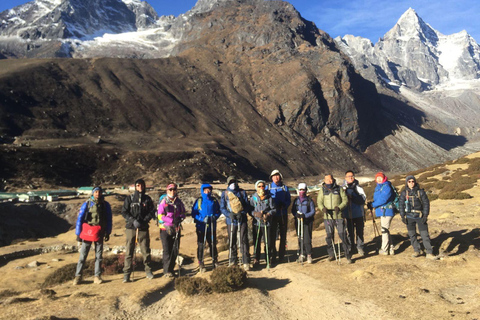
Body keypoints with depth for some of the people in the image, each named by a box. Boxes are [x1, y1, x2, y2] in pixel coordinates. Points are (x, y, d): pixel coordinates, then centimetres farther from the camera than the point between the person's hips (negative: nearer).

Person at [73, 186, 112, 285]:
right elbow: (80, 219, 0)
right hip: (87, 232, -2)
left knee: (99, 255, 6)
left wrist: (108, 233, 5)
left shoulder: (105, 205, 3)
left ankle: (97, 276, 13)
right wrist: (78, 233, -2)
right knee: (83, 255, 0)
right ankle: (78, 276, 10)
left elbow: (109, 219, 9)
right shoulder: (86, 204, -2)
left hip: (99, 234, 2)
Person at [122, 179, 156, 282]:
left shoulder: (147, 199, 9)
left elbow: (152, 212, 7)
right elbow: (124, 212, 1)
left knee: (146, 251, 4)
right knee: (129, 251, 0)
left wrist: (144, 220, -9)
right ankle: (126, 274, 7)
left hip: (143, 228, 1)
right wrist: (133, 220, -13)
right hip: (131, 228, -1)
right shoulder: (129, 198, 5)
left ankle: (148, 271, 18)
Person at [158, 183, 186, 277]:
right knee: (167, 250, -4)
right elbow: (160, 216, -8)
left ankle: (171, 269, 20)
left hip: (176, 229, 4)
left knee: (175, 250, 7)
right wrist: (172, 220, -18)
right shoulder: (163, 202, -4)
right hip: (166, 229, -4)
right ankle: (167, 271, 3)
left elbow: (183, 213, 15)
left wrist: (180, 218, -8)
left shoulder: (179, 202, 7)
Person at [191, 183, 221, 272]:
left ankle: (215, 262, 26)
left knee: (213, 244, 10)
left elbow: (219, 211, 10)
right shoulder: (199, 201, -2)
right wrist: (202, 219, -15)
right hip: (201, 227, -2)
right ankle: (201, 264, 12)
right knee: (201, 245, 1)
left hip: (212, 227, 2)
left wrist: (215, 217, -10)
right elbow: (193, 213, -3)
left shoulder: (214, 201, 5)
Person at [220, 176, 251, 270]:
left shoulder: (242, 192, 6)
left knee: (243, 240, -3)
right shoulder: (225, 193, 6)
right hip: (230, 220, 1)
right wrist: (229, 214, -14)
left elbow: (247, 205, 5)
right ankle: (232, 260, 23)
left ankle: (246, 262, 2)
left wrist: (242, 213, -12)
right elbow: (222, 207, 4)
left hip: (242, 220, -1)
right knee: (232, 241, 9)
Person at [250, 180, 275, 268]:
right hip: (256, 222, 1)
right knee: (256, 242, 6)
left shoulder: (269, 197, 3)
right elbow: (250, 210, 5)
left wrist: (268, 214, -14)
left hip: (266, 222, -1)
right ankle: (256, 259, 19)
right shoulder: (253, 198, 4)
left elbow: (273, 209, 4)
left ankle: (268, 259, 15)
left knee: (268, 242, 1)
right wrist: (256, 214, -14)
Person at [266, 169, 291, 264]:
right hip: (272, 214, -1)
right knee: (272, 235, -5)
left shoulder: (284, 187, 8)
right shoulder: (268, 187, 5)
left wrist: (284, 205, -13)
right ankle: (273, 255, 2)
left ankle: (281, 255, 18)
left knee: (283, 235, 7)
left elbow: (289, 200, 7)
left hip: (283, 214, 2)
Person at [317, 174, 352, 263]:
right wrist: (322, 208, -15)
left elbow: (345, 200, 1)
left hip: (338, 216, -2)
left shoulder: (339, 189, 3)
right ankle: (331, 254, 21)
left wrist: (339, 207, -17)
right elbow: (319, 202, 6)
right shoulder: (322, 190, 8)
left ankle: (347, 255, 5)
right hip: (327, 217, 2)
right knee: (329, 236, 8)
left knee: (343, 235, -6)